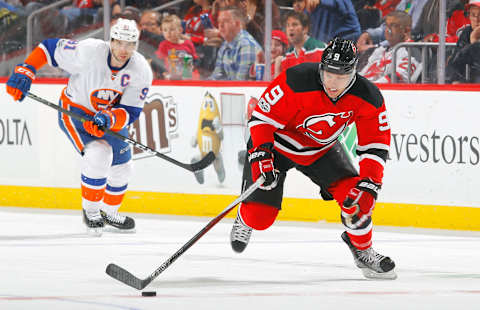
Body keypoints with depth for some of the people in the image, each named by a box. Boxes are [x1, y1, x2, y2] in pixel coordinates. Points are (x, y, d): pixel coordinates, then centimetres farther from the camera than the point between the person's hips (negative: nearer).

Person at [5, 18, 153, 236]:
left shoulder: (141, 71, -20)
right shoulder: (88, 52, -31)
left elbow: (130, 112, -20)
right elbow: (50, 47, -18)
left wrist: (108, 119, -39)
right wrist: (25, 71, -27)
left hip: (110, 113, 5)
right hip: (75, 110, -5)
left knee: (121, 168, 13)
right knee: (98, 154, -27)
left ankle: (109, 212, 42)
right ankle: (90, 209, -6)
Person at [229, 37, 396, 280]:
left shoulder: (367, 98, -22)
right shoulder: (296, 82, -34)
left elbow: (375, 145, -15)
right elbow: (262, 117, -24)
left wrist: (370, 184, -26)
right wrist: (261, 155, -33)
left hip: (321, 149, 3)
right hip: (277, 143, -3)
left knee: (355, 195, -16)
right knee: (260, 216, -8)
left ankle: (362, 250, 11)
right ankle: (245, 221, 33)